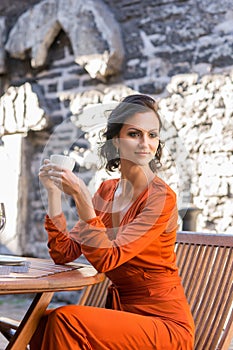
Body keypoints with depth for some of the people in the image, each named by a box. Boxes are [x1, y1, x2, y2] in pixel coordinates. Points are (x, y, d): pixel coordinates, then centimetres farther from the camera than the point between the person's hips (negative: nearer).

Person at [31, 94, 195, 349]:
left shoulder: (161, 197, -14)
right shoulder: (107, 191, 7)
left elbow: (106, 259, -22)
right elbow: (64, 253, 2)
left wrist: (81, 197, -28)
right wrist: (54, 192, -6)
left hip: (166, 325, -6)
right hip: (121, 313, 6)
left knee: (64, 319, -25)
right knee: (43, 323, -18)